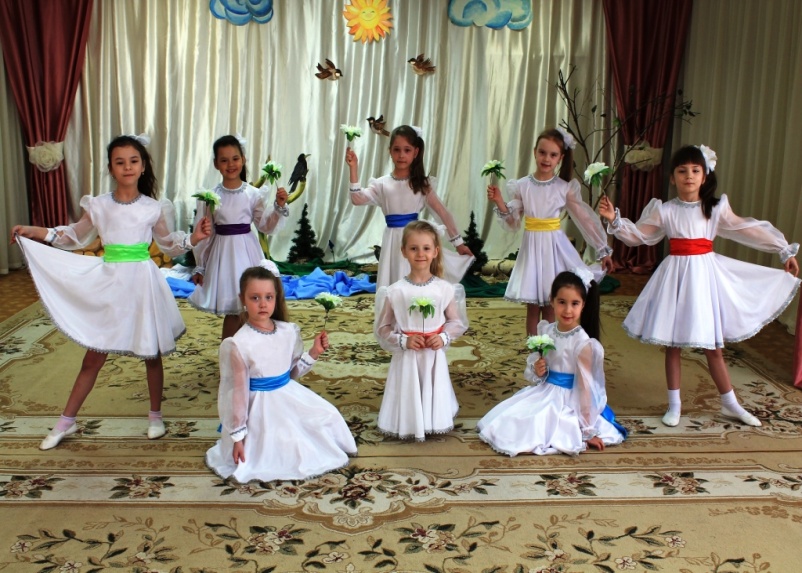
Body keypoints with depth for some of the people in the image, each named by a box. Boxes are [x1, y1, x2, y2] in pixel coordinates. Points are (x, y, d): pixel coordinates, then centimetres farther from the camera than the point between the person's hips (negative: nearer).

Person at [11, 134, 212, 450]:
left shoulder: (153, 208, -1)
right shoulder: (98, 205, 0)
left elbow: (168, 244, 9)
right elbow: (76, 237, 13)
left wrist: (193, 237, -6)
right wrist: (38, 232, 4)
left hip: (142, 282, -1)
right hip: (108, 283, 1)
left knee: (151, 353, 8)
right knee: (94, 355, 5)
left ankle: (155, 416, 26)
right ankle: (66, 421, 19)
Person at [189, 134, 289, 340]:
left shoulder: (254, 194, -3)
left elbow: (266, 227, 1)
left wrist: (280, 207, -14)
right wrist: (200, 267, 6)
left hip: (247, 252, 1)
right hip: (222, 253, -1)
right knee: (233, 311, 2)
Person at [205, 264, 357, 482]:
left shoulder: (289, 332, -5)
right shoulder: (239, 344, -22)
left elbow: (292, 371, 8)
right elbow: (239, 390, -16)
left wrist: (314, 352, -6)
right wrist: (238, 435, -13)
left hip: (290, 396, 6)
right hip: (262, 406, -6)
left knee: (328, 416, 4)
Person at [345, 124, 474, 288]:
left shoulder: (422, 183, 1)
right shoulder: (382, 183, 4)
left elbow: (442, 212, 2)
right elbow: (357, 199, -8)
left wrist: (458, 242, 1)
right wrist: (354, 168, -15)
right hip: (393, 242, 1)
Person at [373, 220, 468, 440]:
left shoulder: (445, 288, -5)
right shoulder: (394, 291, -10)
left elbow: (457, 321, 5)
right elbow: (382, 328, -3)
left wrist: (444, 337, -13)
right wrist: (403, 341, -17)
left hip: (435, 356, 2)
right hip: (407, 357, -1)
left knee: (434, 395, 13)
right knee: (409, 398, 5)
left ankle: (433, 424, 35)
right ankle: (408, 427, 27)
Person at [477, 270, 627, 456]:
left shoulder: (583, 344, -22)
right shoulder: (545, 330, -4)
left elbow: (586, 387, -19)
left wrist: (589, 431, -16)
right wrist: (536, 370, -13)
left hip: (567, 400, -7)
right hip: (543, 392, 7)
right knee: (508, 420, 1)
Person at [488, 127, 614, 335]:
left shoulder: (566, 188, -4)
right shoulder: (522, 186, -1)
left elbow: (585, 219, 1)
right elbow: (513, 223, 1)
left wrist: (603, 250, 3)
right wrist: (499, 203, -15)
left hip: (555, 247, -1)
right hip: (531, 247, 1)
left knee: (551, 308, 5)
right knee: (533, 307, 8)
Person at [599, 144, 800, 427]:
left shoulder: (716, 207, 1)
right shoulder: (664, 210, -1)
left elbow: (749, 230, 4)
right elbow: (638, 235, 1)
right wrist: (615, 220, -13)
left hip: (705, 273, 0)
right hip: (675, 274, 0)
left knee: (713, 346, 8)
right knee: (672, 345, 6)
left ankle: (730, 404, 24)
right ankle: (674, 404, 20)